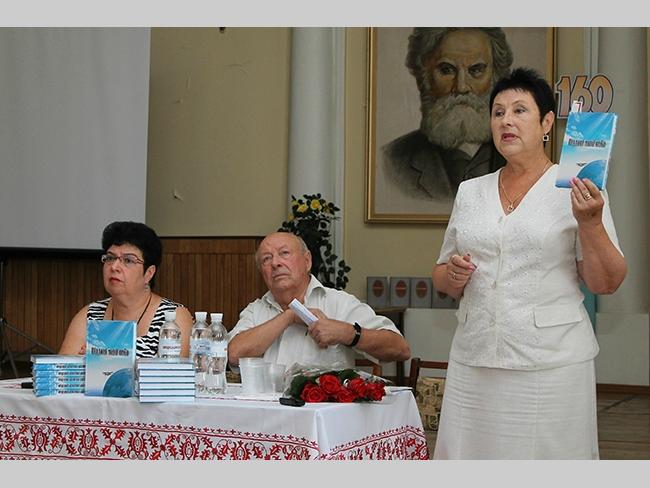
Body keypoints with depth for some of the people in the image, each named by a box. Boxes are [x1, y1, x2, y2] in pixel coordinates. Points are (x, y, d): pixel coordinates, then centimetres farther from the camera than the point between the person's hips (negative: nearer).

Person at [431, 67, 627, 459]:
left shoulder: (578, 190, -1)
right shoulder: (470, 192, 12)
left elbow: (605, 283, -3)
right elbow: (442, 278, 20)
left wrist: (591, 223, -17)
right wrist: (453, 275, -2)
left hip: (552, 364, -4)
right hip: (473, 363, 4)